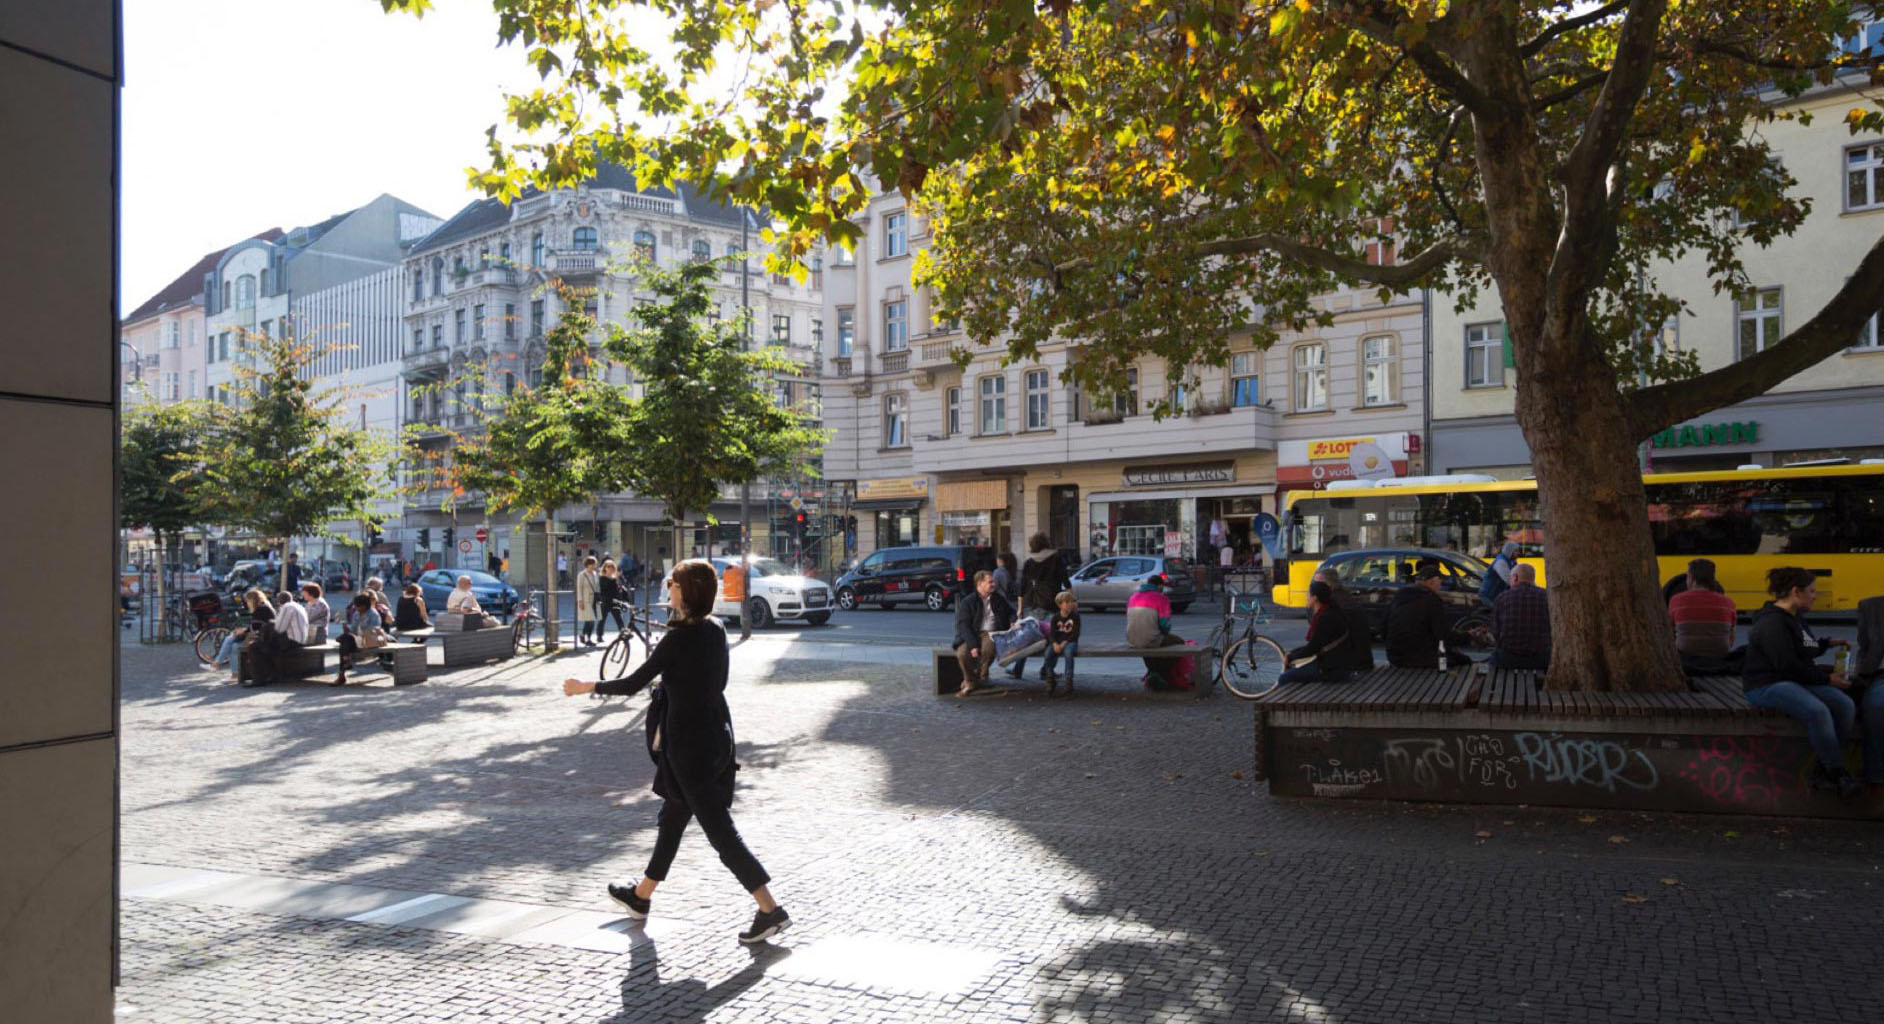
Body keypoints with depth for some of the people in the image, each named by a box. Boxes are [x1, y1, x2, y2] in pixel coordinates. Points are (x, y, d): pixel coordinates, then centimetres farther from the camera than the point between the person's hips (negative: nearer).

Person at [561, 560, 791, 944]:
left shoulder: (678, 637, -19)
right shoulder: (716, 629, 4)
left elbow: (632, 684, -14)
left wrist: (585, 687, 0)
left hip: (688, 743, -9)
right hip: (716, 734, 9)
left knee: (719, 829, -4)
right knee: (672, 817, 22)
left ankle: (771, 910, -4)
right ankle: (641, 896, 38)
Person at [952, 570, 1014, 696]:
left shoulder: (999, 598, 15)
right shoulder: (967, 602, 1)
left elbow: (1011, 612, 31)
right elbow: (963, 625, -9)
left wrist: (1012, 622, 4)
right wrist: (973, 645, -22)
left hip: (991, 633, 1)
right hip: (971, 635, -1)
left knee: (989, 647, -36)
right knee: (962, 653, -31)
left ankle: (980, 674, -6)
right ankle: (970, 682, -3)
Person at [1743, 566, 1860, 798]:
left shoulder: (1795, 618, 17)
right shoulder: (1772, 622, -15)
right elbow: (1787, 666, -20)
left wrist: (1827, 644, 20)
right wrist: (1826, 678, -13)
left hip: (1798, 682, 10)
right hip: (1767, 686, -10)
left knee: (1846, 705, -15)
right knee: (1818, 711, -33)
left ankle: (1823, 771, -10)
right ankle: (1839, 775, -21)